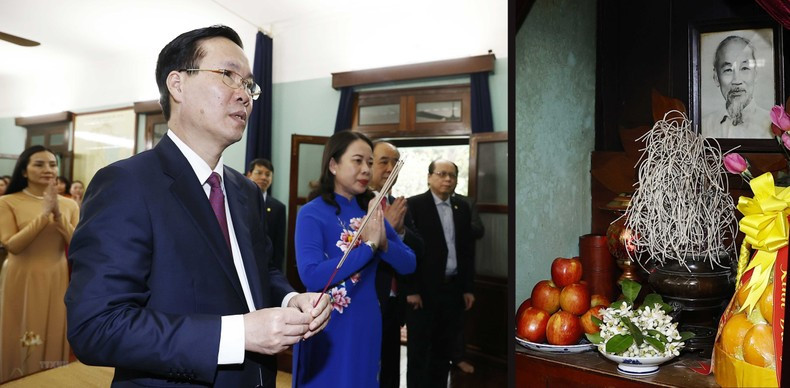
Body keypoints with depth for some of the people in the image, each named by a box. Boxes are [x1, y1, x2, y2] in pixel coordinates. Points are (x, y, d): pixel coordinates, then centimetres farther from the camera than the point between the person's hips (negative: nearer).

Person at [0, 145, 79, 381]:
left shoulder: (69, 205, 4)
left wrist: (59, 216, -17)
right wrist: (44, 215, -22)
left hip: (57, 281, 3)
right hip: (22, 281, -2)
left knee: (55, 340, 11)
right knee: (22, 346, 7)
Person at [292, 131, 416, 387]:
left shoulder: (371, 211, 2)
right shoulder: (312, 213, -13)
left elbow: (409, 265, 1)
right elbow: (311, 276, -25)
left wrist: (384, 243, -19)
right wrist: (369, 245, -23)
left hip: (367, 326, 5)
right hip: (327, 327, -5)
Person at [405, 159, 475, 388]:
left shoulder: (462, 208, 10)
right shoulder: (414, 205, -7)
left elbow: (467, 250, 12)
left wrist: (467, 288, 9)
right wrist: (411, 290, -14)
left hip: (453, 289, 5)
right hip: (423, 290, -5)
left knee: (445, 350, 14)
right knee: (419, 351, 6)